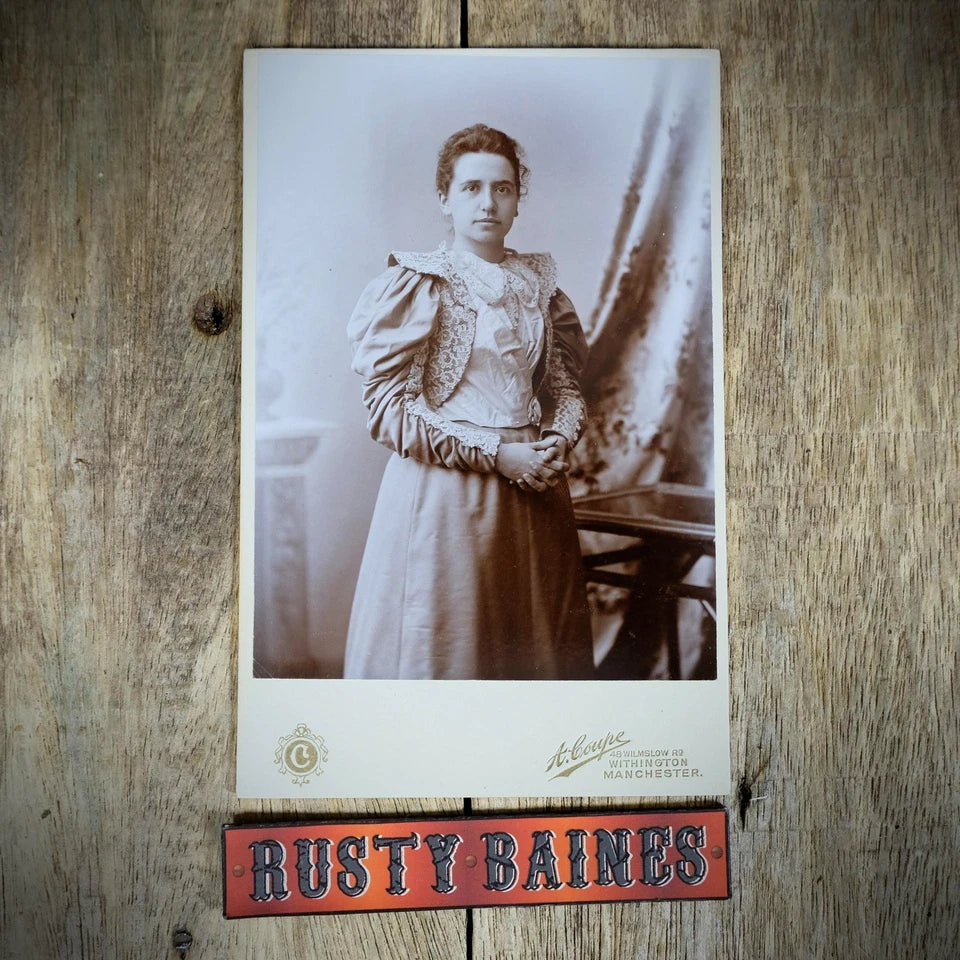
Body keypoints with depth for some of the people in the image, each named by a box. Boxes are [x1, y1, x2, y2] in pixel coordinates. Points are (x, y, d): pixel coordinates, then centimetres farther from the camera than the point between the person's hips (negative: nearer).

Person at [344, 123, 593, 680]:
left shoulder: (539, 282, 10)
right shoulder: (417, 283, -5)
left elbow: (566, 382, 15)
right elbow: (388, 406, -11)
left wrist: (558, 439, -6)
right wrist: (494, 453, -15)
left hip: (534, 488, 5)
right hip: (444, 491, -5)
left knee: (537, 646, 14)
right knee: (446, 644, 5)